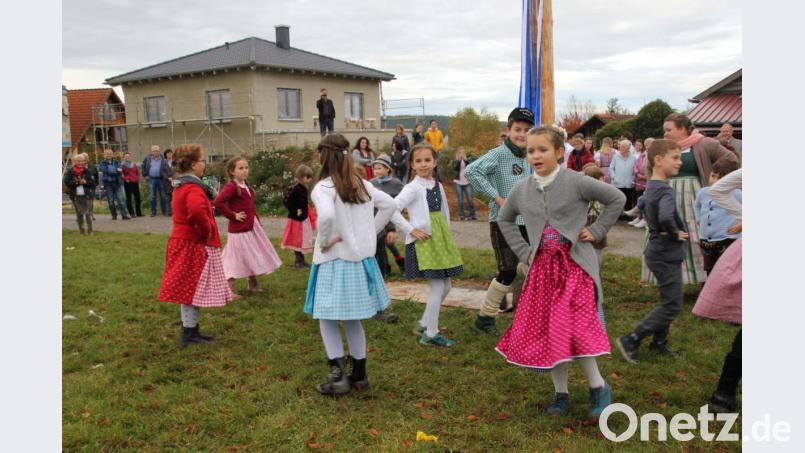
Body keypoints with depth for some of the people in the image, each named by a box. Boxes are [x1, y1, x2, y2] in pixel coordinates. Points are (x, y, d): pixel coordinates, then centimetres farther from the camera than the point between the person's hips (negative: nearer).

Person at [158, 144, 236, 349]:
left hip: (183, 240, 10)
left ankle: (191, 330, 26)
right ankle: (189, 334, 7)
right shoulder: (193, 187, -21)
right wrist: (206, 231, -25)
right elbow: (197, 210, -40)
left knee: (189, 289, 16)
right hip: (194, 245, -10)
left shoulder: (181, 185, 11)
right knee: (194, 289, 0)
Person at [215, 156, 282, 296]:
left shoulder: (246, 186, 10)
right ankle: (230, 289, 12)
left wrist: (256, 220, 11)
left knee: (253, 257, 18)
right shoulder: (231, 187, -18)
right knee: (236, 258, 0)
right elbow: (218, 202, -31)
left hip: (253, 227, 9)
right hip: (240, 229, -9)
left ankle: (253, 285, 34)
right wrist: (233, 215, -22)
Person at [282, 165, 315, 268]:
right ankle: (298, 261, 12)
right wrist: (294, 211, -20)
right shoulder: (294, 188, -21)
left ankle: (301, 260, 25)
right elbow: (286, 201, -23)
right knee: (297, 240, 2)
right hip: (297, 218, -9)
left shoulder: (303, 188, 6)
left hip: (304, 217, 9)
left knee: (303, 239, 15)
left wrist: (307, 207, 8)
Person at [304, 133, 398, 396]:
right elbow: (390, 205, 10)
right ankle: (359, 375, 23)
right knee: (352, 319, 17)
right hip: (360, 259, 6)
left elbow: (327, 216, -35)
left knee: (327, 318, 8)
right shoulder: (361, 184, 5)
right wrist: (371, 231, 11)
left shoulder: (323, 188, -15)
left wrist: (324, 241, -18)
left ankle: (338, 375, 3)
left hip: (334, 262, -6)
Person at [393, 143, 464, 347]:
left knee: (445, 286, 11)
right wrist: (411, 230, -17)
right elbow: (392, 209, -21)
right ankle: (430, 334, 6)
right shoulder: (413, 187, -12)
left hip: (440, 239, 8)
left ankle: (424, 324, 28)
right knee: (437, 287, -7)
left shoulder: (438, 186, 10)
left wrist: (446, 236, 14)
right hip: (424, 242, -8)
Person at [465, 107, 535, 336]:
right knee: (508, 272, -7)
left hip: (525, 222, 7)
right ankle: (484, 318, 7)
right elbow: (471, 171, -28)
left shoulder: (528, 157, 8)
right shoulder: (498, 154, -14)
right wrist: (497, 197, -24)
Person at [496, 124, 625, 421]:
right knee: (546, 329, 5)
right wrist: (523, 251, 11)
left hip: (575, 263, -5)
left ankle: (598, 387, 8)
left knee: (573, 327, -15)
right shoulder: (521, 190, 5)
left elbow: (617, 199, -2)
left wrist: (596, 231, -5)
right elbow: (504, 220, 20)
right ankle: (561, 393, 21)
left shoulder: (576, 182, -9)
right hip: (542, 267, 5)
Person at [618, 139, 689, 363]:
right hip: (667, 256, -10)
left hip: (659, 252, 10)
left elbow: (646, 208, 26)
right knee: (672, 306, -2)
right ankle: (631, 340, 1)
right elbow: (665, 217, -41)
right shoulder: (665, 190, -22)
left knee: (669, 301, 20)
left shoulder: (651, 187, 7)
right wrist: (675, 233, -22)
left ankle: (659, 342, 32)